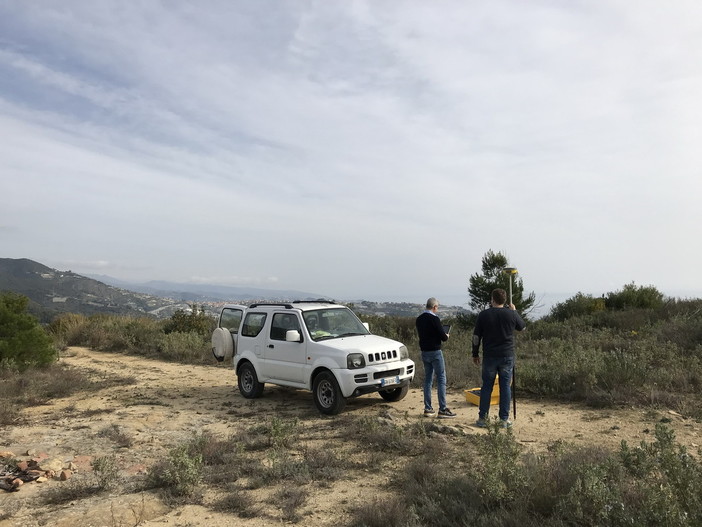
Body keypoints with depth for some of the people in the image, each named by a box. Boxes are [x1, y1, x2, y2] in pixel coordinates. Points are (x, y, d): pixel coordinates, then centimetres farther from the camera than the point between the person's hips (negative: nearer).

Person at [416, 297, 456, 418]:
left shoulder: (419, 320, 8)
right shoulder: (434, 319, -14)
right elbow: (443, 337, -14)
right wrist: (446, 336, 10)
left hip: (424, 352, 7)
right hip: (435, 352, -7)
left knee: (428, 379, 12)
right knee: (441, 379, -1)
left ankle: (428, 409, 14)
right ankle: (442, 409, -1)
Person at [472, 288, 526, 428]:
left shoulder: (483, 315, -4)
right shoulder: (511, 314, -3)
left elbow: (476, 336, 0)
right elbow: (522, 327, 16)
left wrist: (475, 354, 11)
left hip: (489, 356, 0)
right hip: (507, 356, 0)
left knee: (487, 386, 8)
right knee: (505, 387, 7)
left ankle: (482, 418, 12)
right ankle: (504, 419, 11)